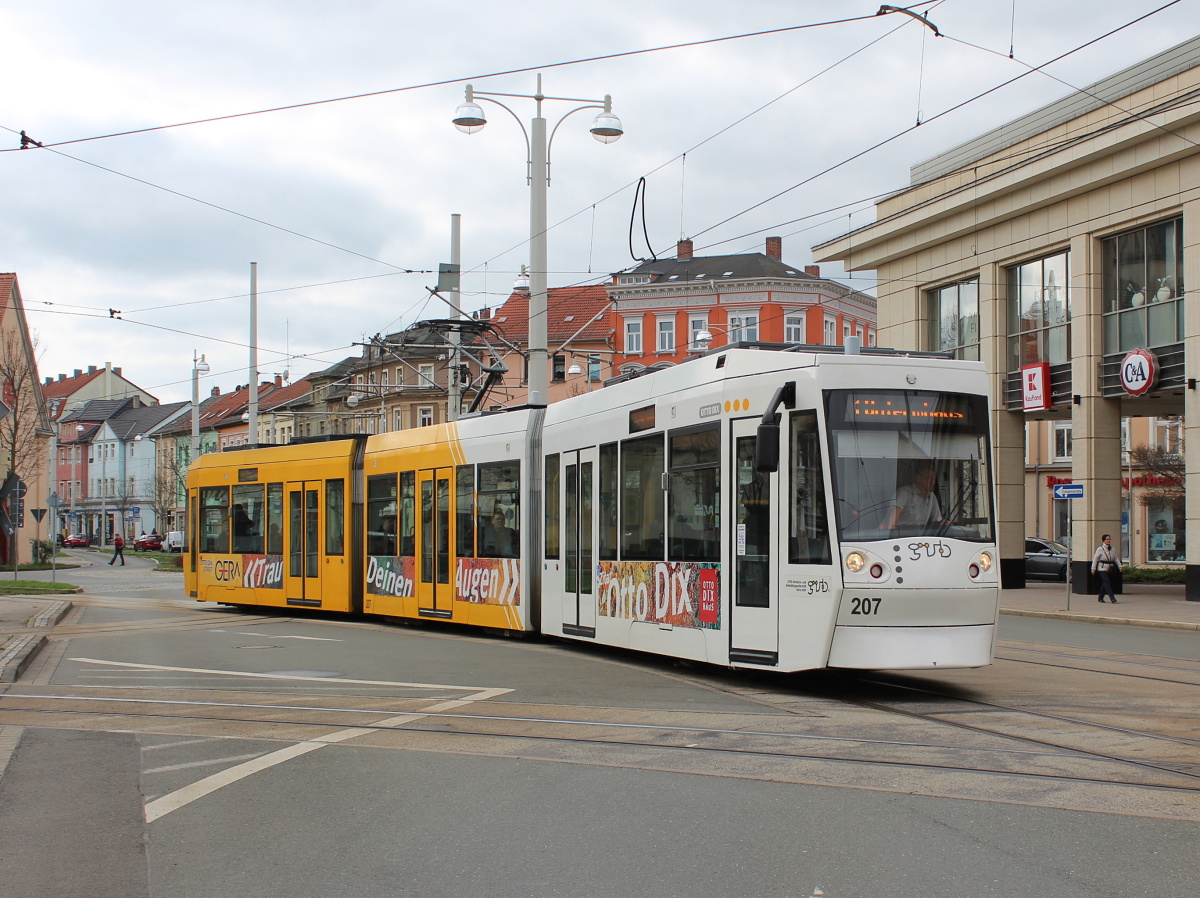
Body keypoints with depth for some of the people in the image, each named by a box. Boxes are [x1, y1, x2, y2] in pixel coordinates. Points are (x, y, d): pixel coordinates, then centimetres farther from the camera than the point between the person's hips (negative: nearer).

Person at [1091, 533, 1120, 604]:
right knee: (1107, 582, -13)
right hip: (1102, 569, -5)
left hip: (1110, 569, 5)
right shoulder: (1100, 549, -6)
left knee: (1105, 584, 11)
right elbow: (1095, 559, -3)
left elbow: (1116, 559, 11)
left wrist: (1119, 566, -1)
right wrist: (1093, 568, -4)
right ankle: (1112, 598, -19)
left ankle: (1100, 598, 24)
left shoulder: (1112, 549, 9)